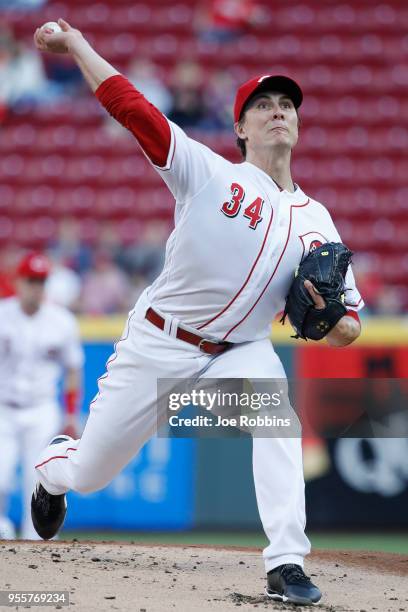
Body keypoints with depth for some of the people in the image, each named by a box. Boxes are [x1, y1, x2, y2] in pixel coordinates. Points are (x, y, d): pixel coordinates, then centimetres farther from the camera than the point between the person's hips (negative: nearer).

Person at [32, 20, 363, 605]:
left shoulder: (315, 222, 2)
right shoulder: (209, 172, -7)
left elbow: (348, 330, 3)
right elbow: (128, 105, -15)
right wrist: (74, 41, -20)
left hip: (239, 353, 1)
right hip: (157, 343, -1)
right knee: (86, 474, 6)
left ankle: (286, 565, -34)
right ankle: (51, 466, 47)